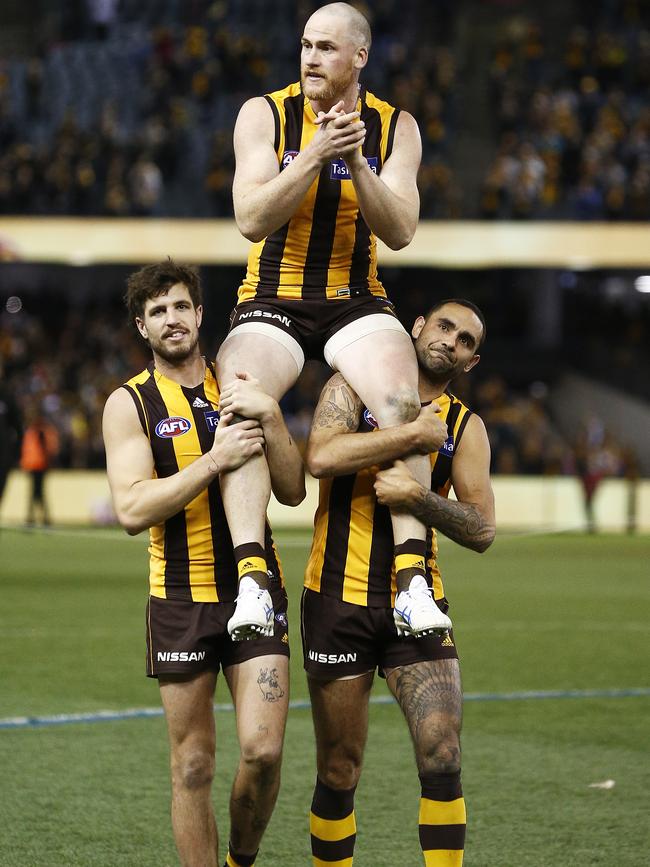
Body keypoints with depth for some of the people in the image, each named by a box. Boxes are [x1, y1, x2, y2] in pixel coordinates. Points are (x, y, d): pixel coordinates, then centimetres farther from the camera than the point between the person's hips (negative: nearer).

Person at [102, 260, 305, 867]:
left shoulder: (241, 389, 8)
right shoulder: (129, 403, 0)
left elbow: (292, 491, 3)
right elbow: (131, 510, -13)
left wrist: (269, 417, -13)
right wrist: (215, 459, -20)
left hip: (255, 589, 1)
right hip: (180, 597, -1)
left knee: (263, 750, -9)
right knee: (192, 765, 1)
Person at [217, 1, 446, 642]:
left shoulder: (394, 128, 4)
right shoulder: (264, 115, -2)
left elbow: (399, 232, -5)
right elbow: (252, 220, -12)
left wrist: (356, 163, -20)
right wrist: (314, 157, -24)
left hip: (356, 301, 1)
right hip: (271, 302, -1)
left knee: (400, 402, -31)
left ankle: (413, 577, -32)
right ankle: (252, 582, -37)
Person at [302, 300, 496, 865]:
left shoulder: (465, 427, 8)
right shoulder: (354, 389, 3)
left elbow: (481, 531, -3)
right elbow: (321, 456, -18)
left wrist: (415, 495, -18)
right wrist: (415, 433, -15)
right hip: (339, 600, -2)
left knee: (442, 760, -13)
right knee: (339, 774, 3)